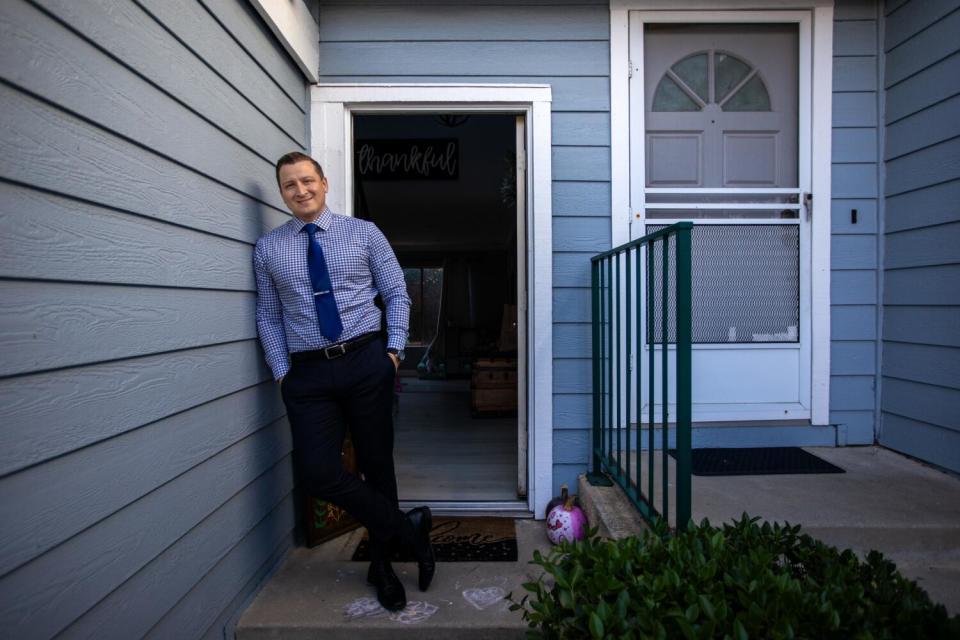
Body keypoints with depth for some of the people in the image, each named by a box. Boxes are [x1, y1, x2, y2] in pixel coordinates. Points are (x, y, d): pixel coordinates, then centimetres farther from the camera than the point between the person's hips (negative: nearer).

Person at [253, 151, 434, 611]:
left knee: (377, 464, 7)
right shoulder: (268, 248, 10)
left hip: (366, 363, -1)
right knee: (316, 471, -11)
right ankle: (408, 527, 10)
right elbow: (268, 316, 10)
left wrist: (394, 349, -4)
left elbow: (397, 292, 6)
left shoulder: (363, 232, 6)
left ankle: (382, 564, 29)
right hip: (308, 372, 1)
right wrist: (282, 372, 1)